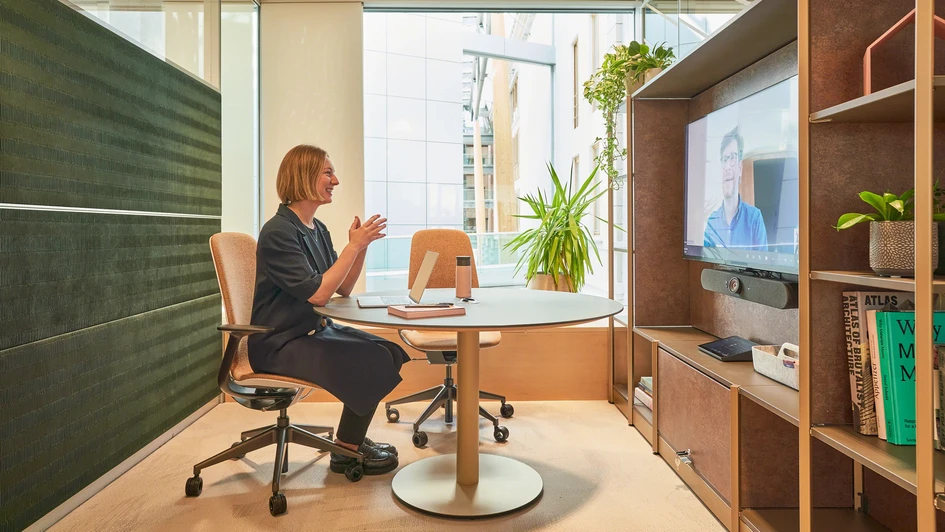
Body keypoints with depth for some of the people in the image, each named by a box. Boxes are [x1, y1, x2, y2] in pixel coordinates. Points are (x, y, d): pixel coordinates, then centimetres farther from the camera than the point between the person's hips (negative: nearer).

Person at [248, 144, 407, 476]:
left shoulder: (317, 229, 8)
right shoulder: (278, 232, -18)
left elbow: (343, 289, 7)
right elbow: (318, 293, -25)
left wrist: (362, 245, -6)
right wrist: (354, 245, -21)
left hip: (314, 330, 9)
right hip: (281, 343, -9)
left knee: (389, 352, 1)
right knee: (372, 361, -18)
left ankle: (354, 436, 16)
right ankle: (346, 452, 2)